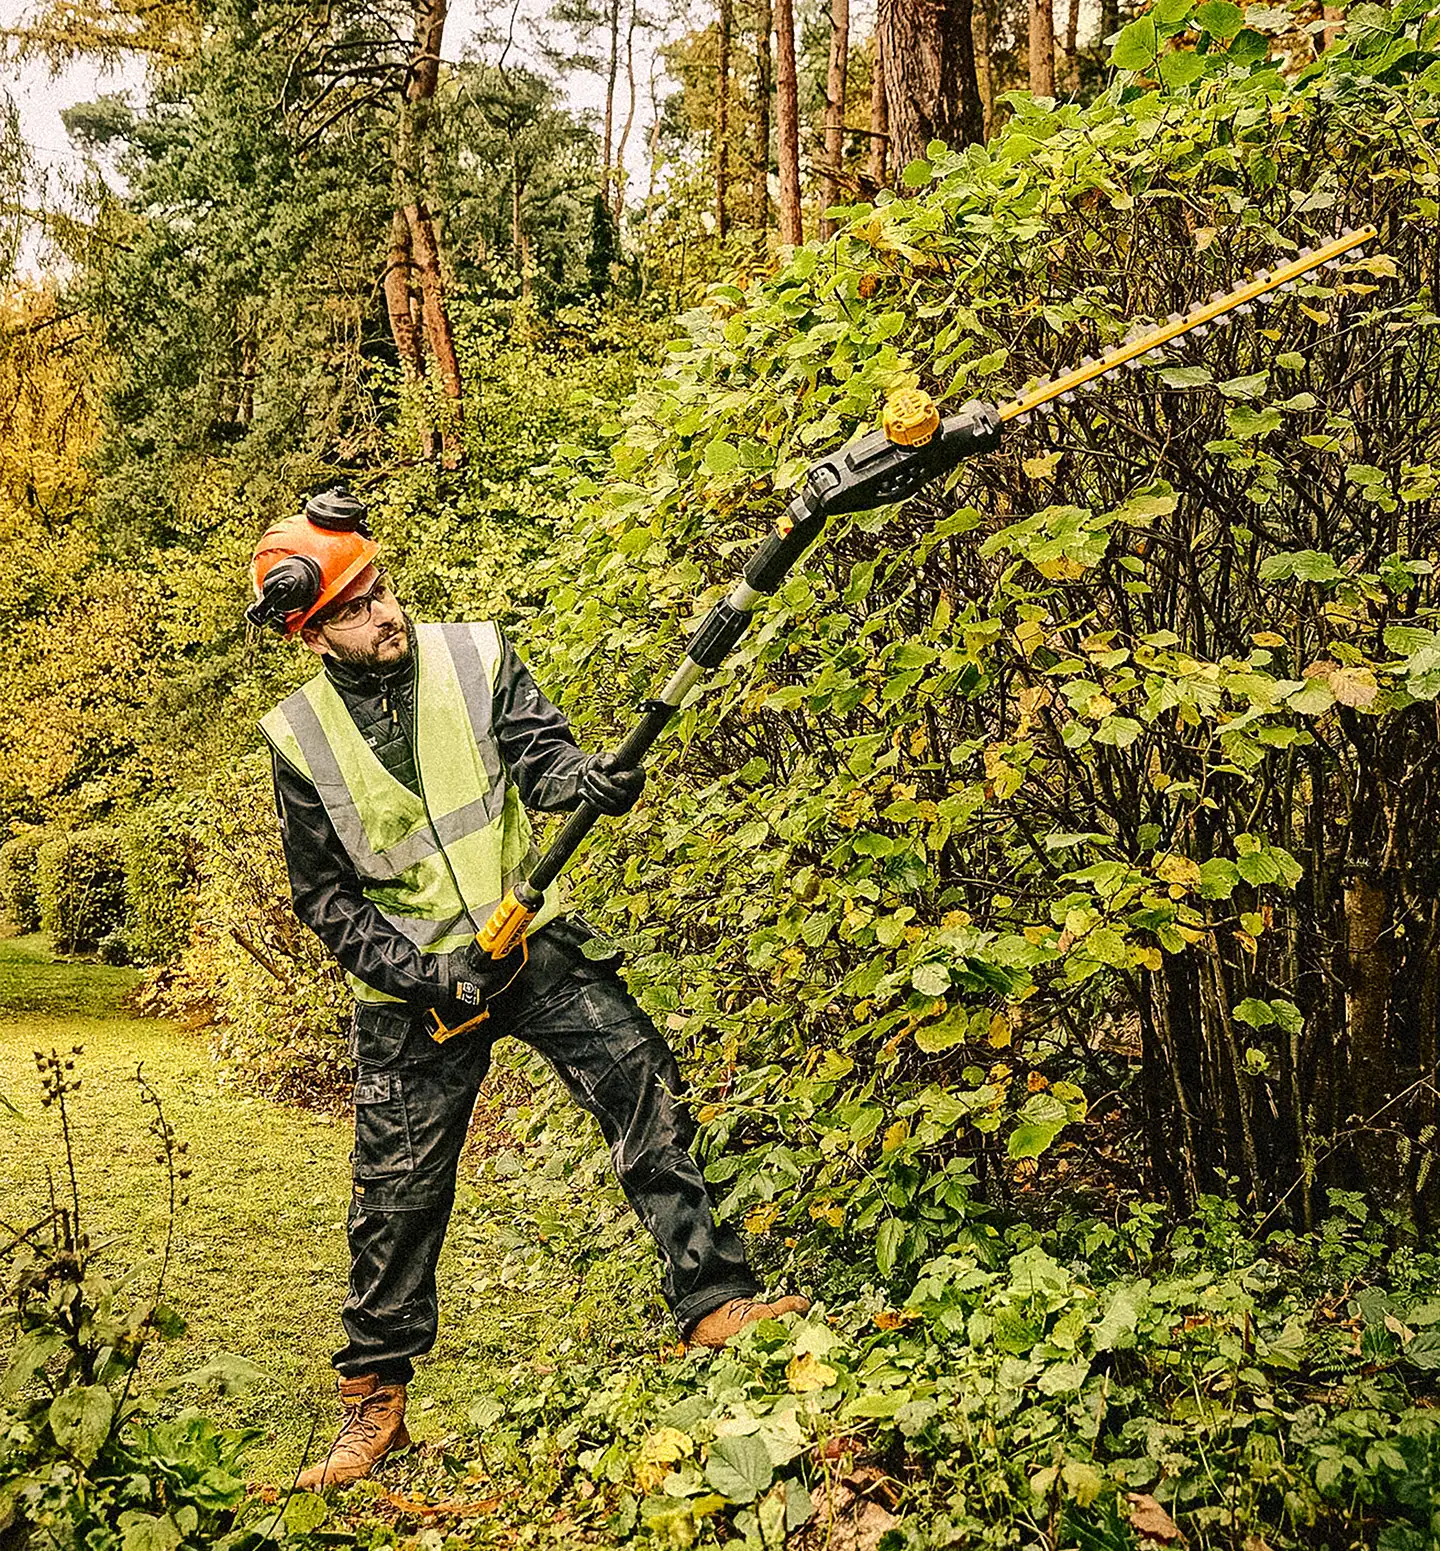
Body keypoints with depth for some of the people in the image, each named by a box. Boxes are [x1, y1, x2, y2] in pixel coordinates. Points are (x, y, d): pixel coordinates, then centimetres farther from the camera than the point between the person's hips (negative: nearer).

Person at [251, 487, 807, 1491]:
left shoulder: (474, 655, -3)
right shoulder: (300, 740, -5)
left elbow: (539, 753, -13)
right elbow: (326, 900, -2)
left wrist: (589, 778, -37)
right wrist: (421, 970, -15)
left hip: (534, 942, 1)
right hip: (414, 986, 0)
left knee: (645, 1088, -11)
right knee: (397, 1195, 7)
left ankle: (715, 1301, 1)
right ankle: (374, 1402, 26)